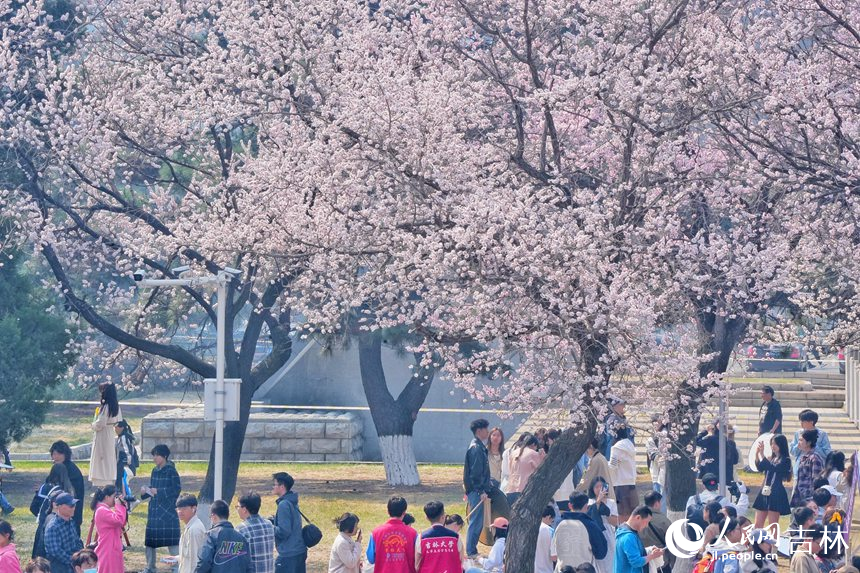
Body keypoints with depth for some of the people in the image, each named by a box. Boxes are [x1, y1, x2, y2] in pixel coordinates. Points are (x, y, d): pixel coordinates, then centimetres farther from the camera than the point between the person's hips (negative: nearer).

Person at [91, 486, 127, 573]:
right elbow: (118, 521, -26)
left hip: (112, 549, 10)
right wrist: (119, 506, -13)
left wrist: (123, 507, 8)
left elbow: (121, 523, 18)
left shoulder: (106, 510, 16)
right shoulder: (102, 511, -15)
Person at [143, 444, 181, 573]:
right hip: (154, 509, 7)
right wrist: (145, 491, -3)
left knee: (172, 539, -7)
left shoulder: (171, 471, -8)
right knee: (150, 539, 9)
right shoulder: (155, 471, 11)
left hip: (167, 509, -7)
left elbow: (176, 489, -14)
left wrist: (158, 491, -18)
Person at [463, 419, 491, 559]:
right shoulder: (476, 448, -16)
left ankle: (472, 551, 18)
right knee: (476, 522, -6)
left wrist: (484, 489, 21)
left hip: (478, 491, 10)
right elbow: (475, 472, -20)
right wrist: (481, 491, -20)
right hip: (477, 491, -10)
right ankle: (471, 552, -3)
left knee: (477, 522, 13)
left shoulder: (479, 447, 16)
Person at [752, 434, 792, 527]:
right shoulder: (772, 458, 13)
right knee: (757, 525, 6)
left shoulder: (785, 460, -7)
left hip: (776, 494, -7)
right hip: (765, 492, 7)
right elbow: (760, 467, 7)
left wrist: (762, 454, -19)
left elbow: (772, 468, -20)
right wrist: (757, 453, -5)